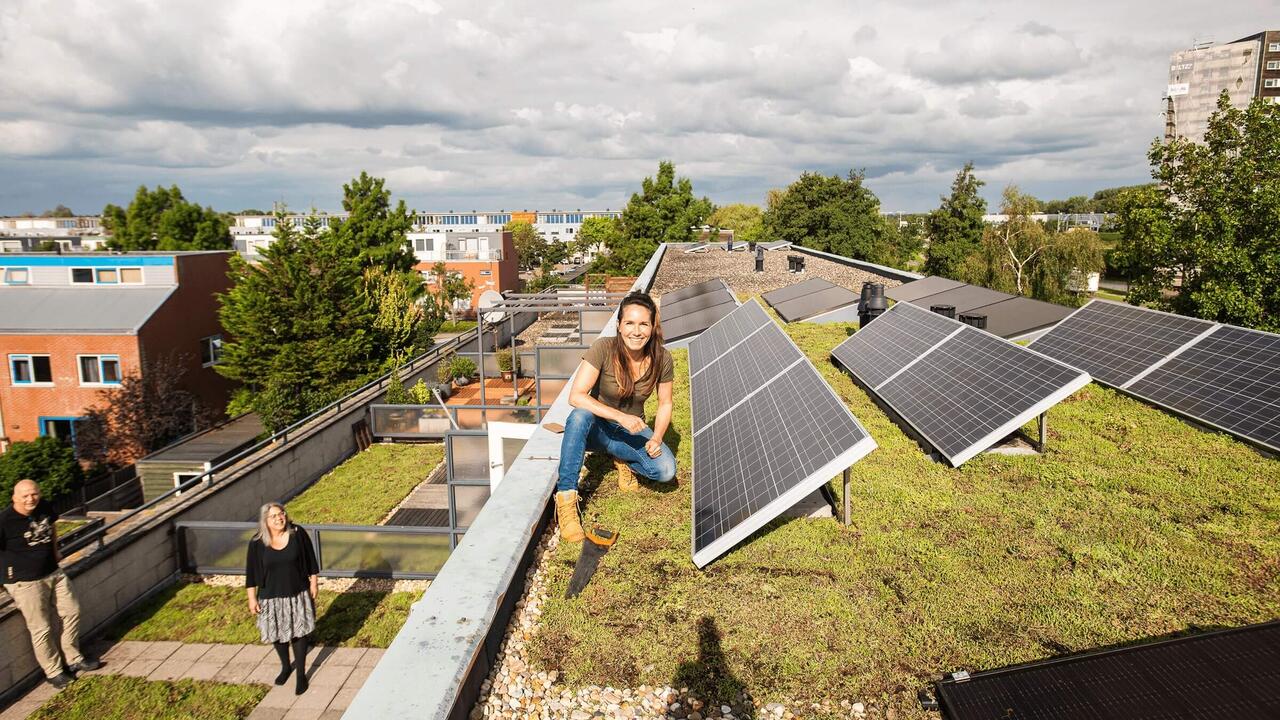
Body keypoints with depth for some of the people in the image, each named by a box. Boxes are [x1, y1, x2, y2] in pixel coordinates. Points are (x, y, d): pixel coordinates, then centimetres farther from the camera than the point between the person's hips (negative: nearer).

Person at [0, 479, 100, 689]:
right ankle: (54, 672, 20)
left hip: (54, 573, 7)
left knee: (71, 612, 13)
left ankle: (74, 659, 30)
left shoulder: (45, 507, -3)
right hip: (26, 583, -7)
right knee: (41, 629, 3)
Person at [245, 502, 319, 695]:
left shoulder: (298, 534, -12)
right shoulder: (257, 543, -12)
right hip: (271, 597, 1)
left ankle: (301, 674, 22)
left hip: (298, 594, -1)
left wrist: (314, 582, -1)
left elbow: (310, 559, -2)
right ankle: (286, 667, 42)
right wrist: (252, 598, -3)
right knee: (278, 634, 17)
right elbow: (251, 573, -4)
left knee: (299, 632, 7)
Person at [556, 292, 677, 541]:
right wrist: (620, 417, -36)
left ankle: (624, 460, 7)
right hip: (597, 427, -2)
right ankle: (566, 499, -31)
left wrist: (656, 439, -17)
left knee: (666, 470, -25)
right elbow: (576, 396, -29)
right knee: (580, 416, -39)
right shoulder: (603, 349, -24)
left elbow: (665, 404, 0)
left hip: (632, 430, 2)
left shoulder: (662, 359, -14)